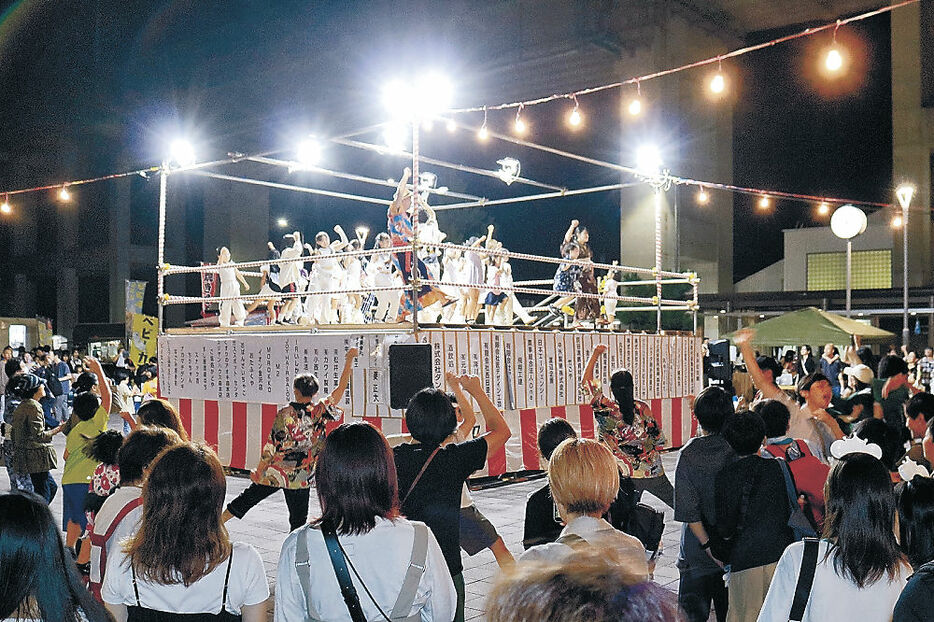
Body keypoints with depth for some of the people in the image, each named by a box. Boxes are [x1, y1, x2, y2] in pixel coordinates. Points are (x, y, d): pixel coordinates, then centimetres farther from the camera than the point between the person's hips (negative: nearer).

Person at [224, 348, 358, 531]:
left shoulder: (284, 415, -12)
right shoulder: (319, 411, -10)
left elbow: (271, 447, -10)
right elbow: (341, 388, -1)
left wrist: (259, 472, 1)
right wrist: (349, 359, 5)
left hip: (275, 472, 1)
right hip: (301, 477, 0)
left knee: (249, 497, 18)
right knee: (298, 518, 8)